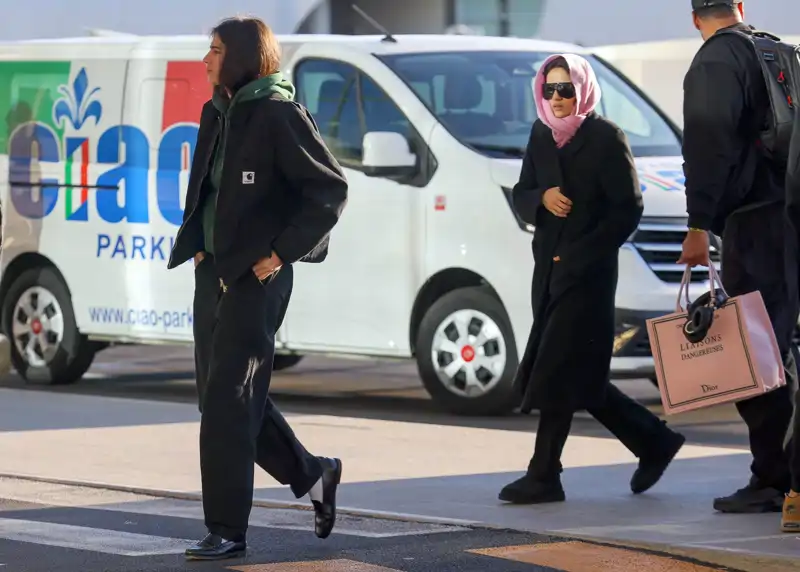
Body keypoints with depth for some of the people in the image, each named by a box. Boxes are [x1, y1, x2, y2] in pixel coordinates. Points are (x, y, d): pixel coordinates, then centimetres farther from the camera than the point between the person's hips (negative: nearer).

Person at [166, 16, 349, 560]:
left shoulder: (279, 116, -12)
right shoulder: (217, 115, 12)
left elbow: (331, 189, -14)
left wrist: (282, 252, -15)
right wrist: (196, 243, 13)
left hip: (255, 277, -9)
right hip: (213, 271, 9)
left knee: (227, 401, -8)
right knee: (227, 396, 13)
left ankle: (227, 530, -1)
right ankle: (314, 475, 30)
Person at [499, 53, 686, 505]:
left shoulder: (605, 138, -9)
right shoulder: (541, 136, 11)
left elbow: (628, 210, -11)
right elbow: (521, 195, 15)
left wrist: (578, 256, -15)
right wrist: (542, 198, -9)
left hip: (588, 272, -7)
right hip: (549, 270, 7)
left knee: (559, 373, -9)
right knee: (578, 377, 9)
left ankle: (544, 477, -5)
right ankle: (655, 441, 24)